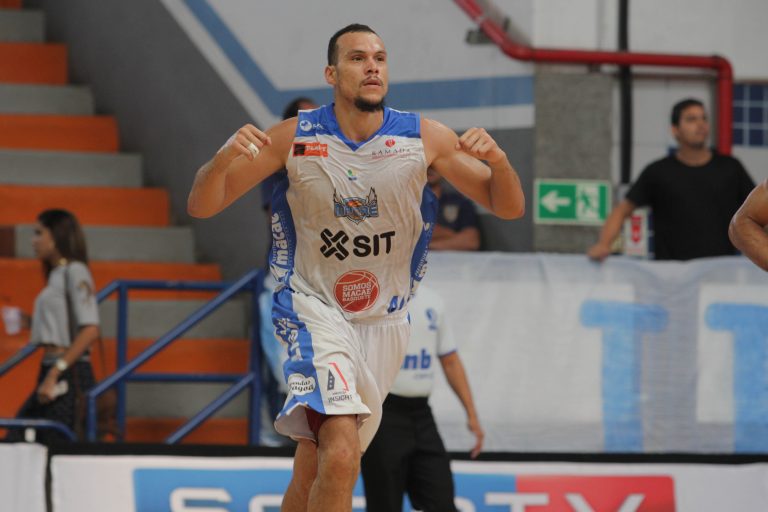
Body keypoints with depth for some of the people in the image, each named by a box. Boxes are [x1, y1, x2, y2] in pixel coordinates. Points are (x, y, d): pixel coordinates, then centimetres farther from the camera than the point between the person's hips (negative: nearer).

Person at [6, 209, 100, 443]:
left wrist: (54, 374, -20)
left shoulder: (75, 272, -8)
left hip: (69, 377, -9)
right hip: (51, 373, 9)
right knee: (15, 442, 4)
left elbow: (90, 331, -17)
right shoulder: (56, 274, 19)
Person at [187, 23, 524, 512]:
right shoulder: (295, 138, -9)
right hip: (315, 308, -3)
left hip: (384, 320, 3)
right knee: (340, 458, -25)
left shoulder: (425, 138, -6)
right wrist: (224, 158, -28)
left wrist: (497, 159, -26)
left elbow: (509, 207, -4)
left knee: (313, 471, 11)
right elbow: (202, 206, -6)